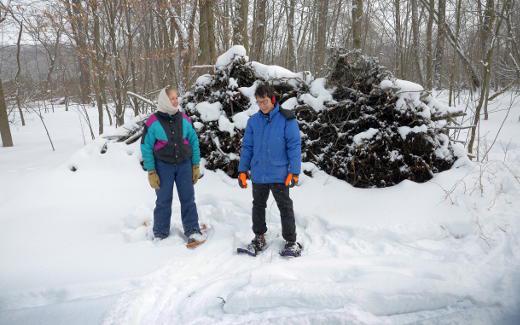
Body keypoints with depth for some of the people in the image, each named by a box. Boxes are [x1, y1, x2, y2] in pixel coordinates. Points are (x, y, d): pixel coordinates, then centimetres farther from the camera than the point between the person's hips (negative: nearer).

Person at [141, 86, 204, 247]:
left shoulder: (184, 119, 0)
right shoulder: (153, 122, -9)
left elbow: (194, 142, 6)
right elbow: (146, 147, -5)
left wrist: (196, 166, 4)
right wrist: (151, 172, -8)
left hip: (184, 165, 2)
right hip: (163, 166, -2)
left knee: (188, 199, 5)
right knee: (163, 201, 8)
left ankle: (193, 232, 14)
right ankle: (160, 235, 23)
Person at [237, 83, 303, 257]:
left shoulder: (286, 119, -8)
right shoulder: (253, 121, 3)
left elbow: (294, 146, -9)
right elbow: (247, 147, 7)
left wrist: (294, 171, -13)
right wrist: (242, 170, 3)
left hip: (280, 174, -4)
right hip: (258, 174, 4)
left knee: (285, 207, 7)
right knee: (258, 205, 16)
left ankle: (291, 241, 21)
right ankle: (259, 237, 33)